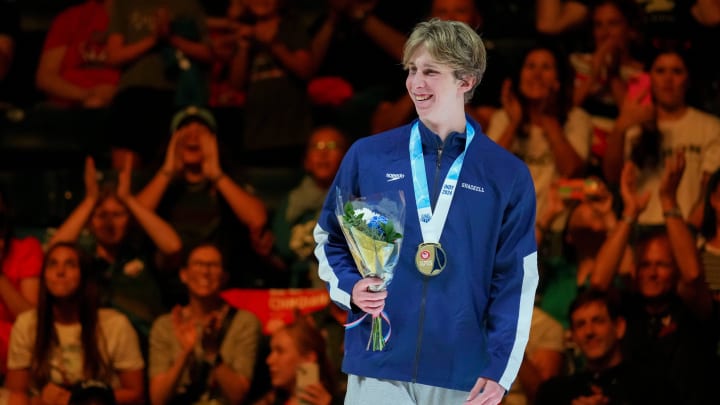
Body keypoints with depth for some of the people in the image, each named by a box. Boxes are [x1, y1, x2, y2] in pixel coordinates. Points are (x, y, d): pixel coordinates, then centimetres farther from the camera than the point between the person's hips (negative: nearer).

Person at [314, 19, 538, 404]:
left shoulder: (507, 175, 3)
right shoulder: (367, 156, 5)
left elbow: (515, 280, 3)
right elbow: (329, 239, 15)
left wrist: (500, 369, -5)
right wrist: (350, 288, -5)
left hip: (462, 374, 0)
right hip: (378, 366, 0)